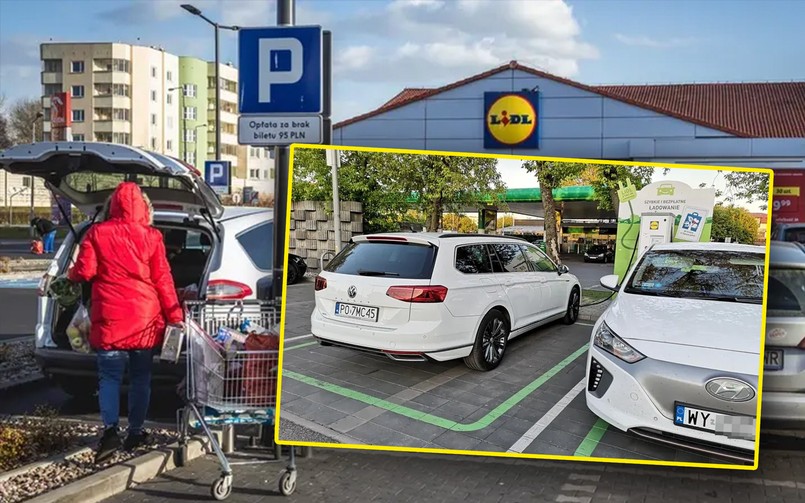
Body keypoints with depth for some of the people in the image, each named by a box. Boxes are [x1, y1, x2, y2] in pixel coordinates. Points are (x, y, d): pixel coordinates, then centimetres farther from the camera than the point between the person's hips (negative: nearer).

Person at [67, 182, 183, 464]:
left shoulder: (97, 233, -2)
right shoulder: (151, 236, -2)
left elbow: (84, 272, -3)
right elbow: (163, 279, -2)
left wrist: (70, 275, 21)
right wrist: (174, 315, 3)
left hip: (109, 316, 0)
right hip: (144, 317, 1)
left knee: (109, 376, 5)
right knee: (140, 377, 12)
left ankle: (110, 430, -9)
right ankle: (135, 432, 18)